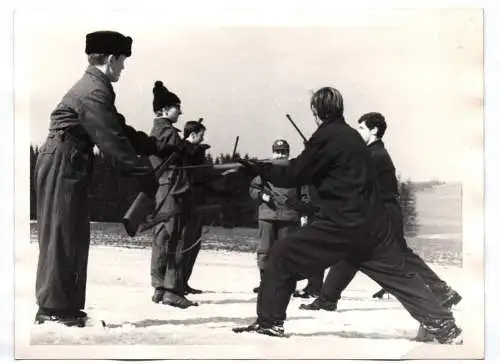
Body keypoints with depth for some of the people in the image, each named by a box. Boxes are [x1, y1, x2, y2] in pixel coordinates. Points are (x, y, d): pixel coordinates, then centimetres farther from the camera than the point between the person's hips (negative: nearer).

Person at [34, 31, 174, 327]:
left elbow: (121, 131, 19)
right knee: (61, 237, -6)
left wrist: (158, 147, 15)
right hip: (62, 166, -10)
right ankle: (53, 309, 1)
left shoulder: (95, 88, 16)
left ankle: (66, 306, 18)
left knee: (74, 236, 12)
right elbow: (112, 141, -23)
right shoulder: (94, 91, -17)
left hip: (70, 168, 10)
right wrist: (144, 174, -21)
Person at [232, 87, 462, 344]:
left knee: (282, 256, 2)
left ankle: (270, 322, 5)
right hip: (373, 224, 8)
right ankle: (445, 326, 15)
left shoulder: (326, 137, -10)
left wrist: (257, 168, 3)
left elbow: (293, 175, -8)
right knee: (399, 275, 15)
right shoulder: (351, 135, 15)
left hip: (340, 224, -8)